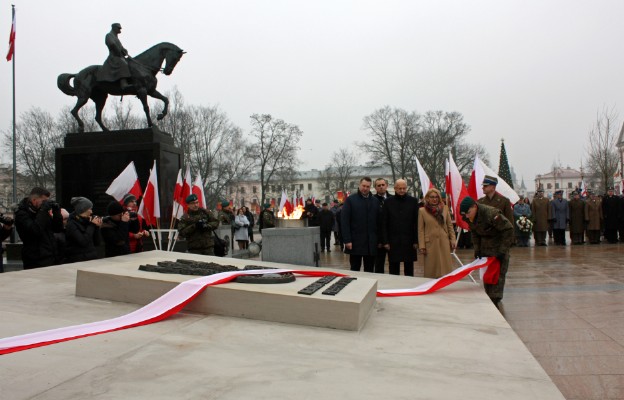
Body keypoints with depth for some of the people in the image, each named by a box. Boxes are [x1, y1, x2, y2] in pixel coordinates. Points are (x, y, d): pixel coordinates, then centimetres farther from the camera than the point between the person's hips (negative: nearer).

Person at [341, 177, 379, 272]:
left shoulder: (375, 201, 10)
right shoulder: (350, 200, 0)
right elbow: (344, 221, -5)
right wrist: (347, 240, -12)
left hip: (371, 243, 3)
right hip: (355, 242, -3)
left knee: (370, 271, 9)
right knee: (355, 270, 5)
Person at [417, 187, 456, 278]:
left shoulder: (445, 208, 8)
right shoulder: (422, 211, 0)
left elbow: (450, 225, 11)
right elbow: (420, 230, -2)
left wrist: (452, 240, 5)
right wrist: (421, 246, -7)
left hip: (444, 242, 2)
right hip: (430, 243, -2)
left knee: (446, 267, 3)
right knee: (431, 268, 2)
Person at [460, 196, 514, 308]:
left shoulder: (491, 214, -30)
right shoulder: (469, 218, -9)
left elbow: (508, 230, -23)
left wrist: (502, 250, -22)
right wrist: (477, 248, -1)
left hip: (499, 246, -6)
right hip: (485, 247, 7)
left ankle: (495, 300, -3)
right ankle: (488, 297, 21)